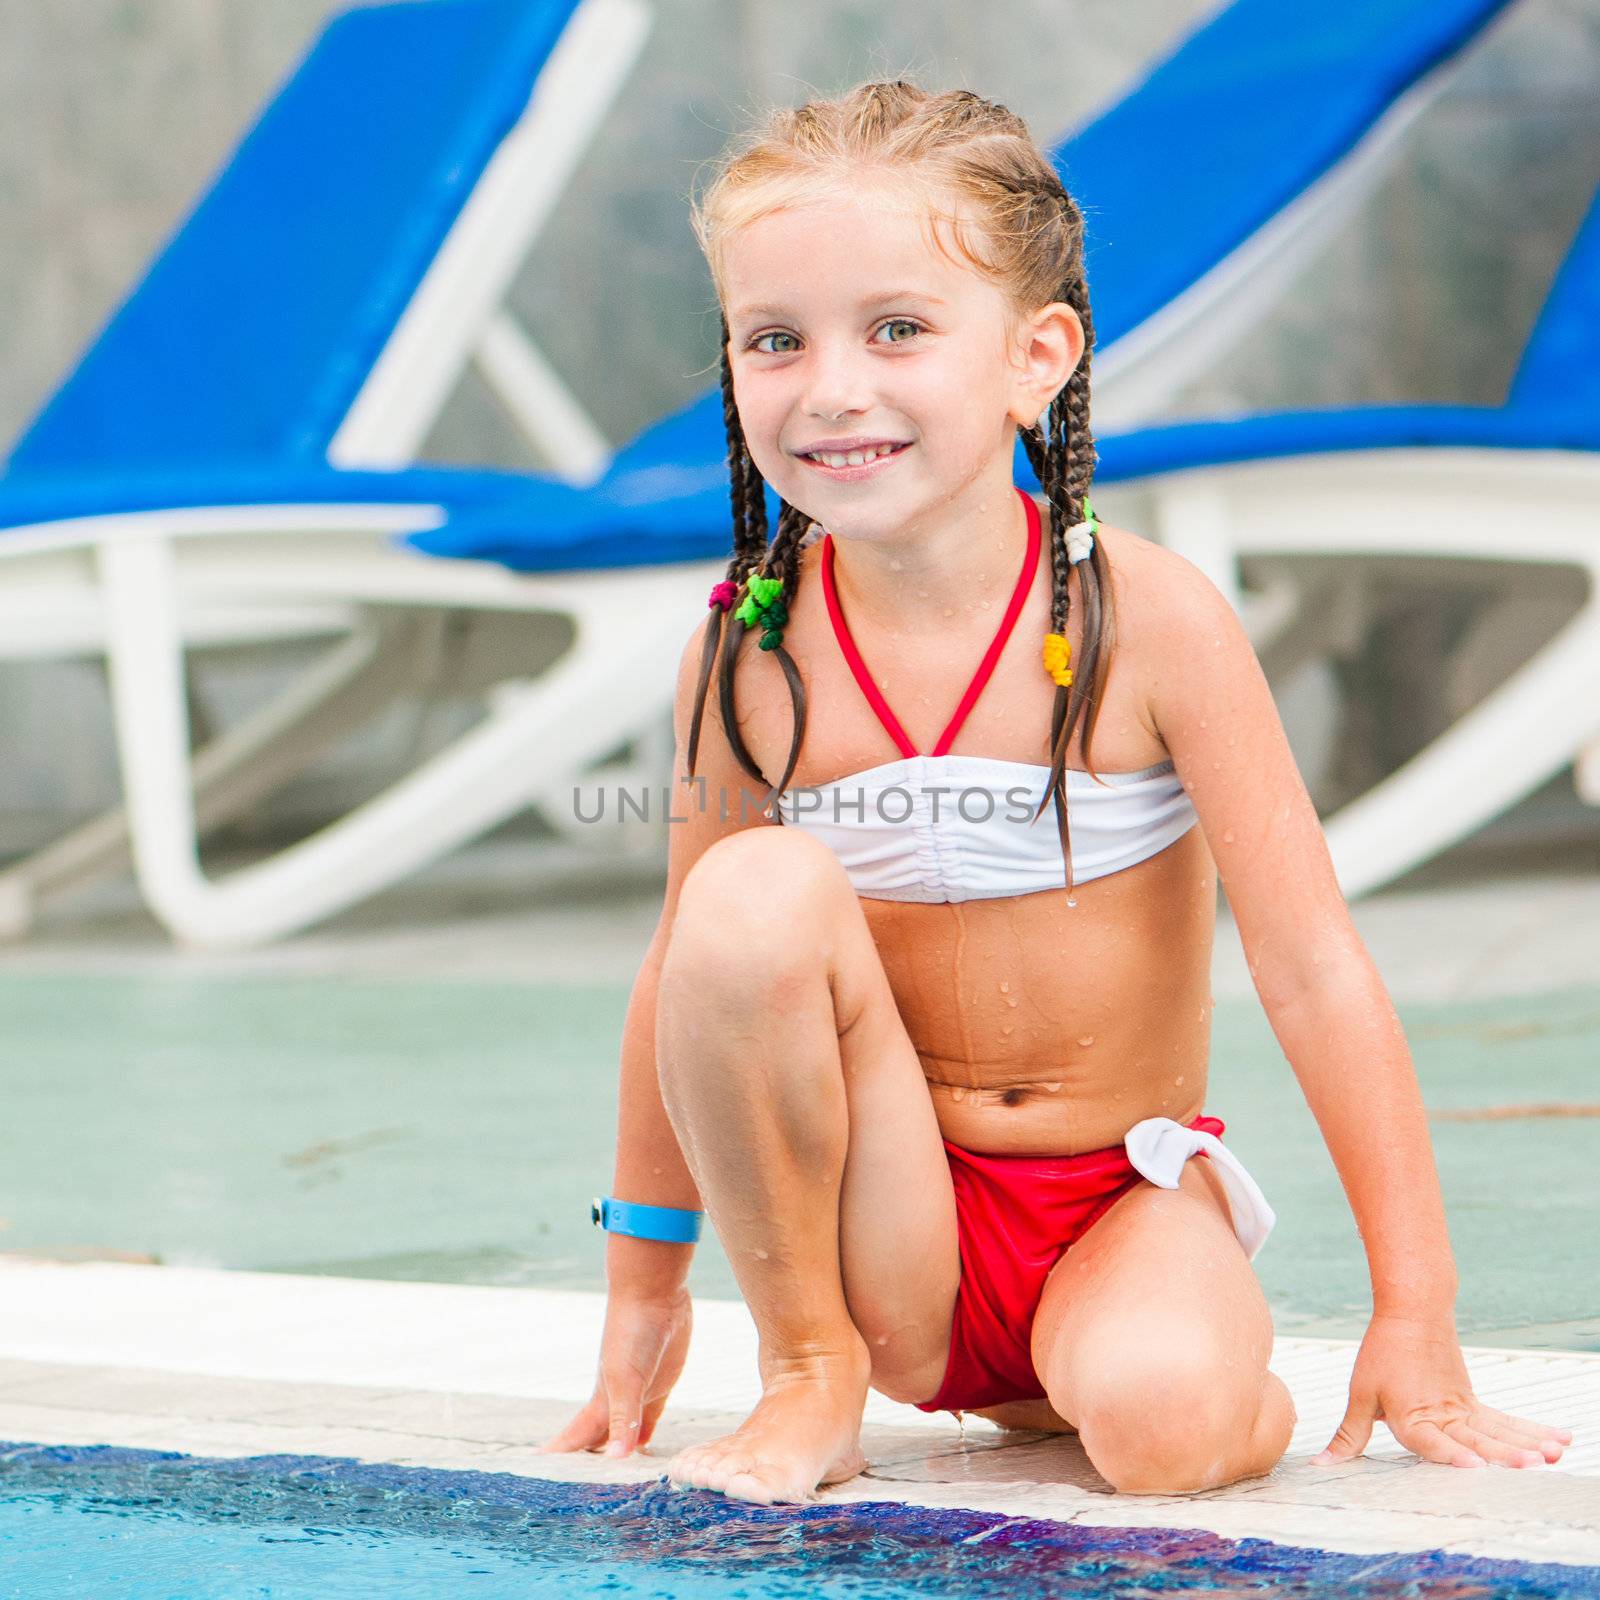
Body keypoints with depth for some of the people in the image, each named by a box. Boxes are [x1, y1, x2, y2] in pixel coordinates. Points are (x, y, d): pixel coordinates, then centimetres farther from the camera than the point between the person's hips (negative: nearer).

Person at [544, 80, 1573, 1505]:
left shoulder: (1148, 618, -14)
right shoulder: (749, 655, -8)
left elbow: (1313, 968, -12)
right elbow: (688, 979, 6)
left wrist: (1416, 1319, -13)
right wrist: (644, 1285, 11)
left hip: (1130, 1200, -2)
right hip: (894, 1220, 2)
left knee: (1160, 1421, -34)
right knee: (760, 897, -26)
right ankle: (813, 1371, -7)